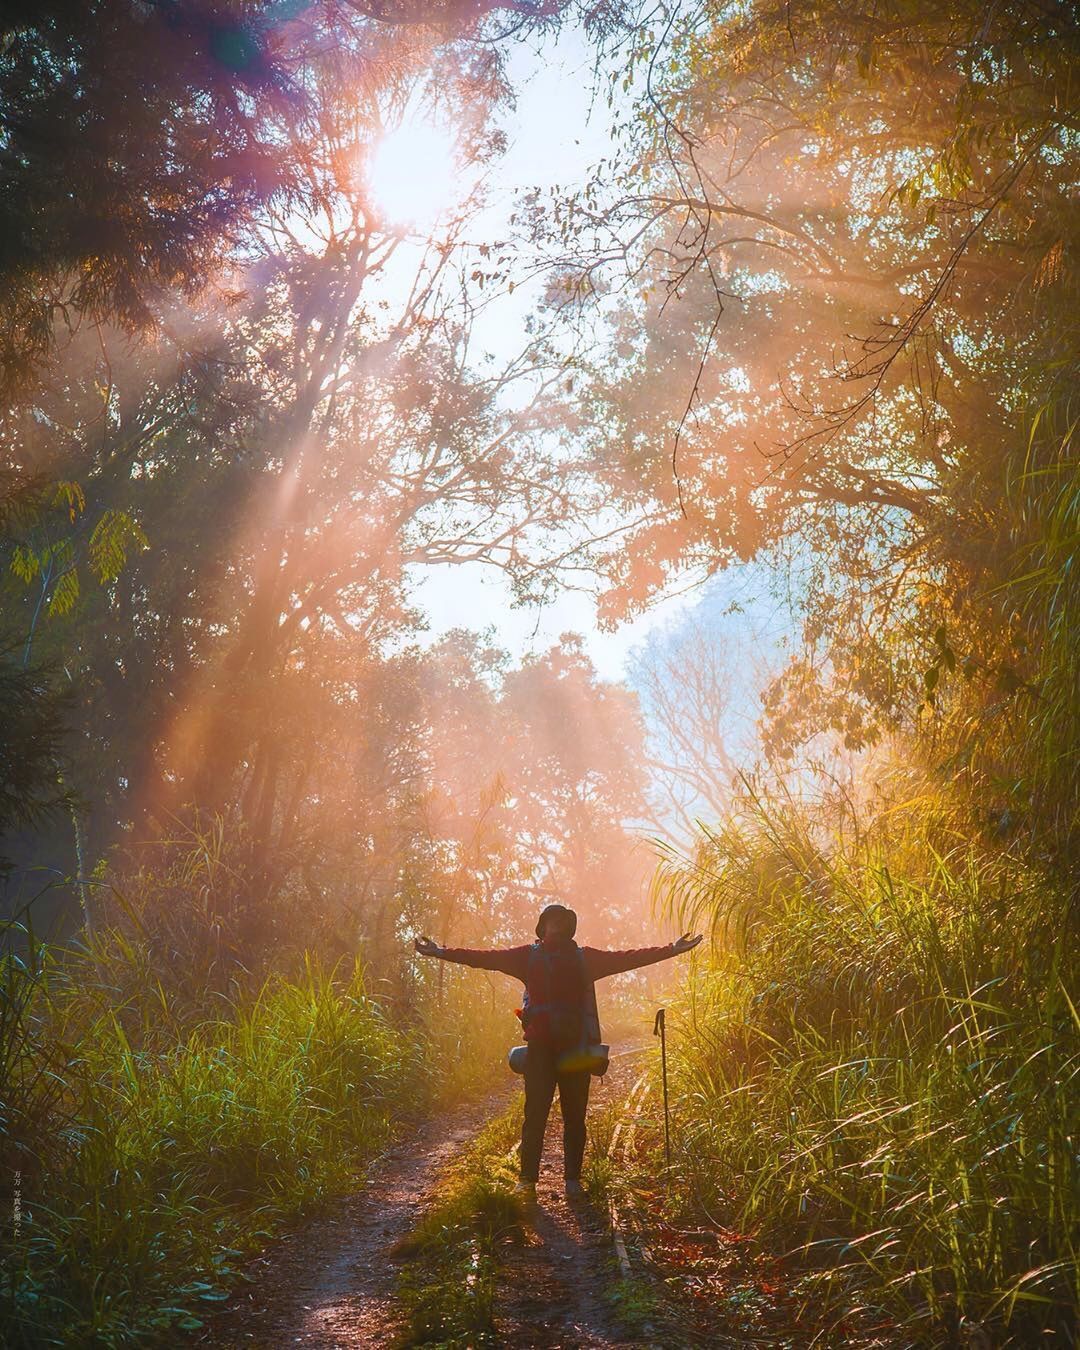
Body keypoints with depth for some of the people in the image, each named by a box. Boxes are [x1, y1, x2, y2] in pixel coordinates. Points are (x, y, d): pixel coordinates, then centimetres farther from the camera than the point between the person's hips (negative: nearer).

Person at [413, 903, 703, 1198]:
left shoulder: (586, 958, 10)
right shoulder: (528, 955, 8)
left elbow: (627, 958, 5)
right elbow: (486, 957, 1)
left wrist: (671, 950, -2)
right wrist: (442, 952, -8)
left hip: (575, 1047, 1)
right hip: (540, 1048, -1)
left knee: (575, 1116, 4)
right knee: (535, 1115, -4)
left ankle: (573, 1179, 12)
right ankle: (527, 1179, 2)